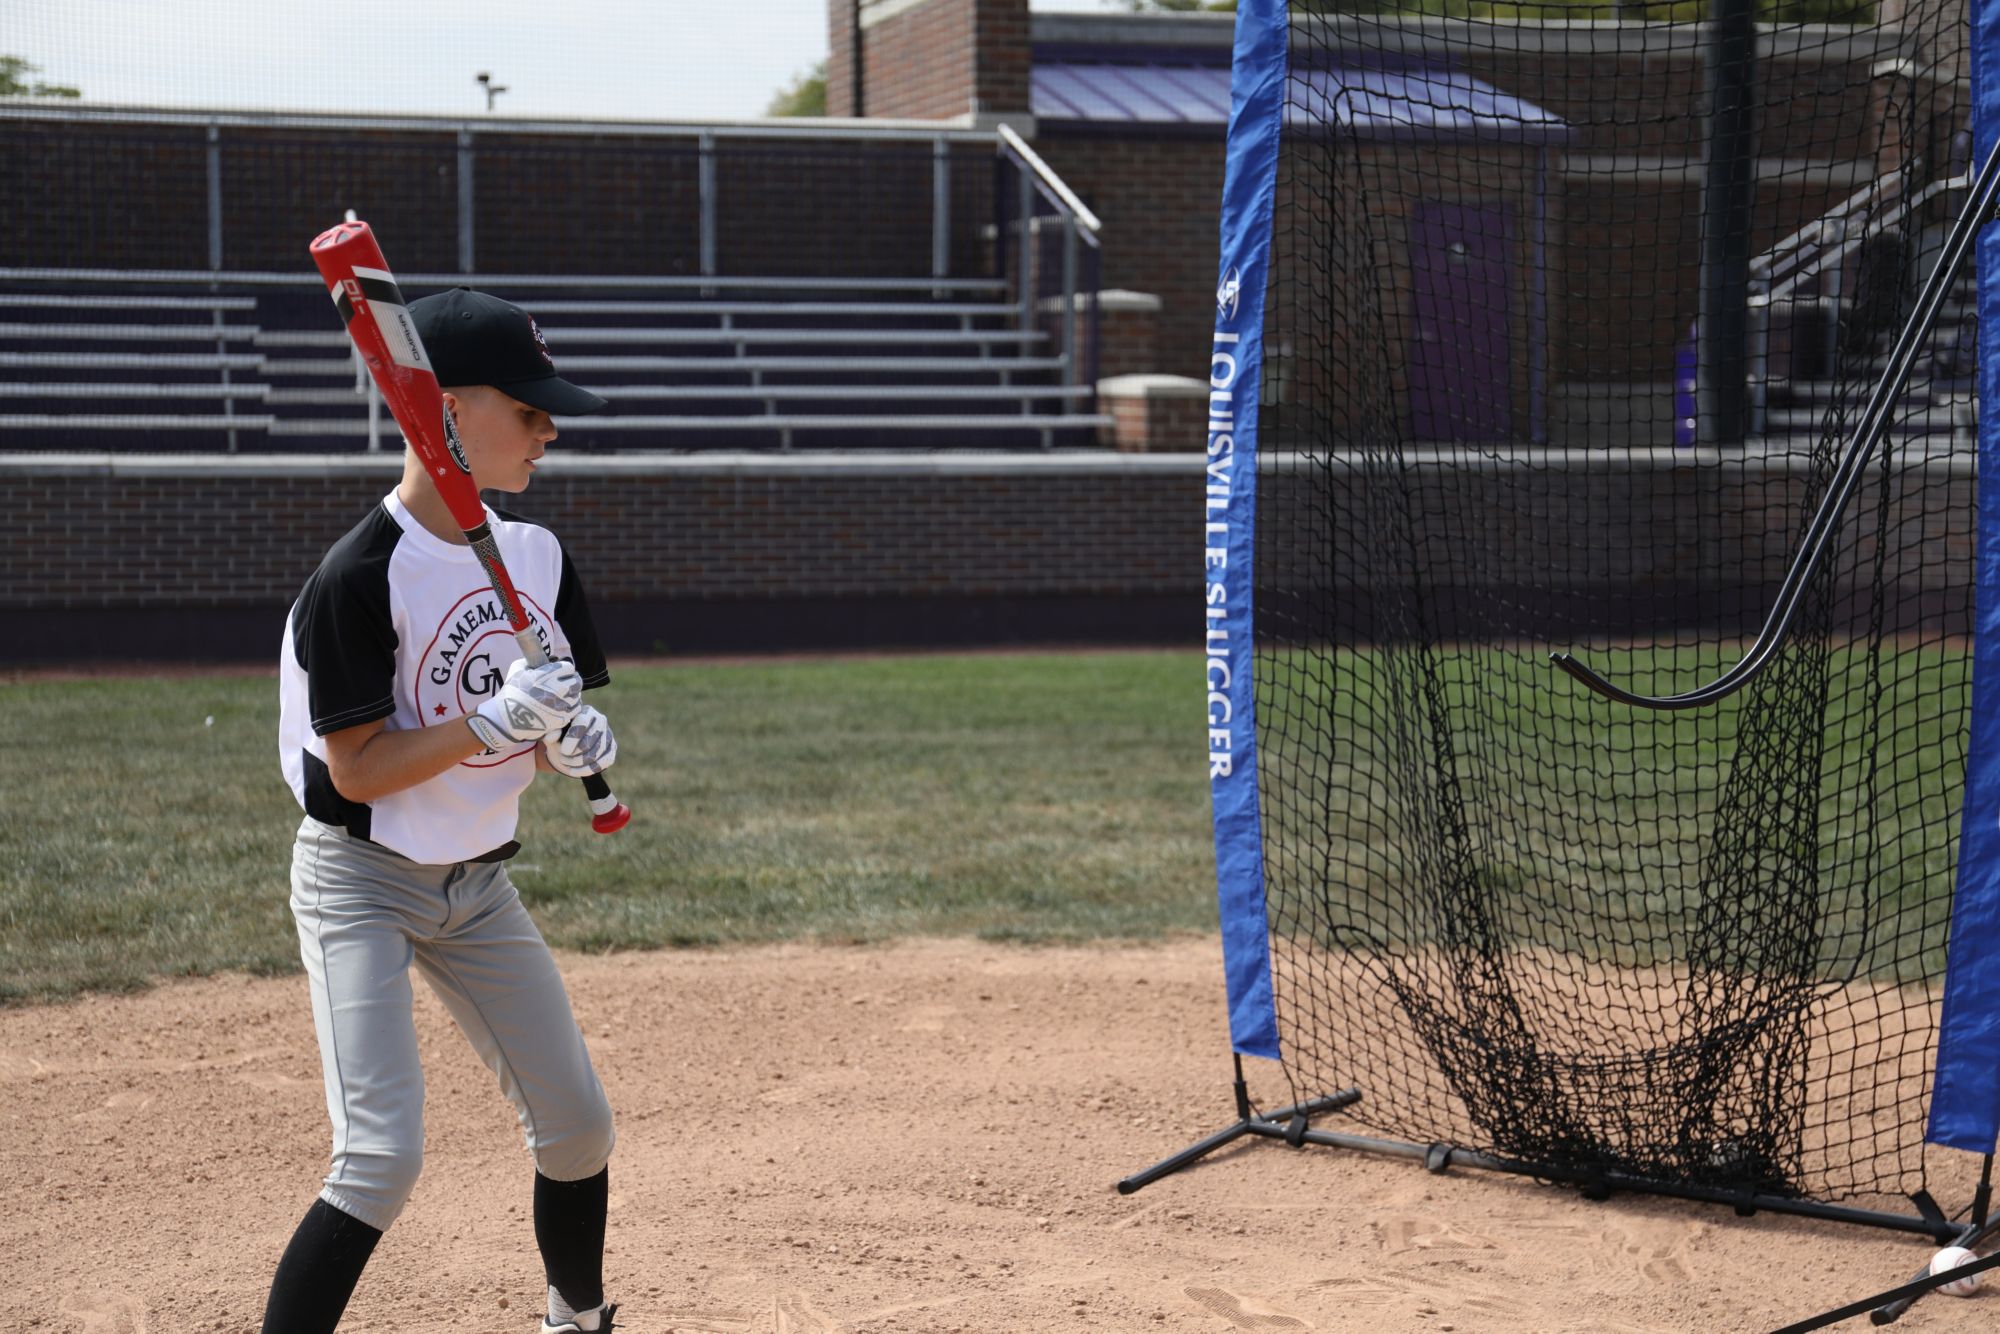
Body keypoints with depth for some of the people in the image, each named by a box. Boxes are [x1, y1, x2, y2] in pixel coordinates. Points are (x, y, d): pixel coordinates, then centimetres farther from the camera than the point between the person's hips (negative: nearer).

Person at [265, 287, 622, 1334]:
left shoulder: (536, 556, 1)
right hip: (361, 882, -7)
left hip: (479, 882, 7)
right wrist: (497, 721, -30)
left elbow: (553, 719, 9)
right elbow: (358, 770, -21)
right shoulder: (360, 576, -21)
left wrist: (575, 739, -14)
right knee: (382, 1156, -17)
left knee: (578, 1125, 11)